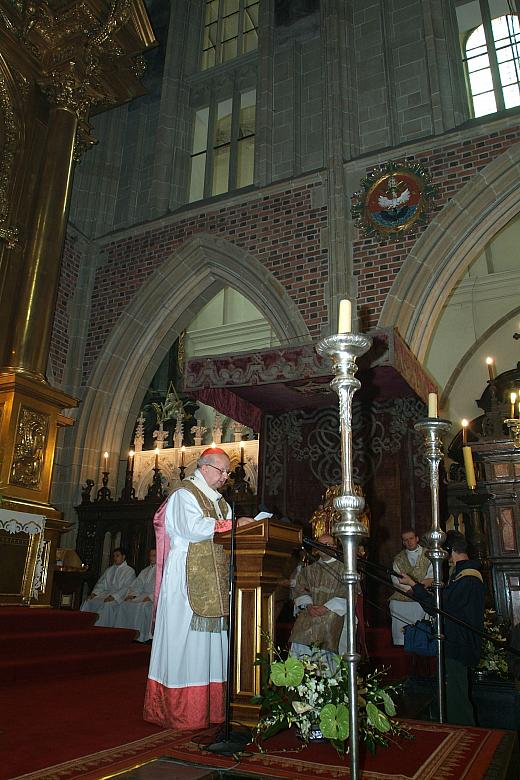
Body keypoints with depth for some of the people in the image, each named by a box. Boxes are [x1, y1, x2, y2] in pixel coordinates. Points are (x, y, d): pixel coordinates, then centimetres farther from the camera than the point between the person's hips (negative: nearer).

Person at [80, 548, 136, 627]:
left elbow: (126, 588, -9)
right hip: (105, 593, 6)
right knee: (88, 602, -20)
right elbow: (101, 583, 17)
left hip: (118, 597, -6)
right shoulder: (109, 570, 23)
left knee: (108, 605, -36)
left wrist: (113, 597, -21)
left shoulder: (130, 571, 2)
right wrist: (94, 593, -3)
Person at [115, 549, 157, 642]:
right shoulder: (145, 571, 23)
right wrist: (131, 594, 0)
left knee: (142, 606, -34)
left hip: (155, 598, -7)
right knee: (124, 605, -15)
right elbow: (137, 585, 20)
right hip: (142, 595, 7)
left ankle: (141, 637, -29)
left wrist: (150, 597, -22)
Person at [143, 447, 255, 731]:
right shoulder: (184, 495, -4)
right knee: (185, 640, -5)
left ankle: (209, 707, 12)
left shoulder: (219, 501, 21)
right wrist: (232, 524, -15)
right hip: (187, 578, -8)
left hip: (212, 584, 8)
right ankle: (181, 712, 2)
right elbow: (194, 528, -20)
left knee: (209, 640, 7)